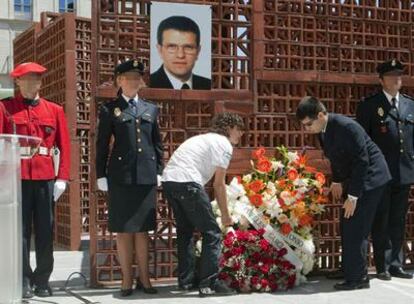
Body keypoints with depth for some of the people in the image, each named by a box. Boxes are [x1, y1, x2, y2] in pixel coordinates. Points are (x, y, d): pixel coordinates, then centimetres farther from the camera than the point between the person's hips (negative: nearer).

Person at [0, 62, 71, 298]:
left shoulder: (55, 110, 10)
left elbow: (65, 145, 7)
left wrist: (62, 178, -1)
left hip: (46, 178, 2)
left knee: (46, 231, 5)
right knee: (20, 230, 2)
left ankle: (43, 279, 15)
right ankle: (24, 279, 10)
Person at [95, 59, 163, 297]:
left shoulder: (151, 109, 13)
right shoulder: (110, 110, 3)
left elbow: (158, 144, 16)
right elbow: (102, 145, 3)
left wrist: (161, 172, 9)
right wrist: (101, 176, -2)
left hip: (147, 176, 3)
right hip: (120, 177, -2)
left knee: (143, 229, 8)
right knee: (124, 230, 3)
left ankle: (144, 278, 15)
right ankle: (127, 280, 11)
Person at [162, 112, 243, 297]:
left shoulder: (204, 138, 30)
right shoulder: (224, 144, 4)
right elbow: (218, 184, 1)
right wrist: (225, 215, 11)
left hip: (167, 179, 9)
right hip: (186, 182, -9)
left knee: (185, 230, 22)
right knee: (212, 234, 0)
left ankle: (186, 281, 26)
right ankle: (208, 284, -2)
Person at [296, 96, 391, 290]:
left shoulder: (346, 127, -27)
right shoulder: (322, 130, -2)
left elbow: (361, 161, -25)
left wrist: (353, 196, -24)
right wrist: (337, 181, 15)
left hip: (370, 177, -9)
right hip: (354, 177, 9)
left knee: (355, 228, -10)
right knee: (347, 226, 13)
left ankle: (357, 278, -3)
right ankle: (349, 270, 23)